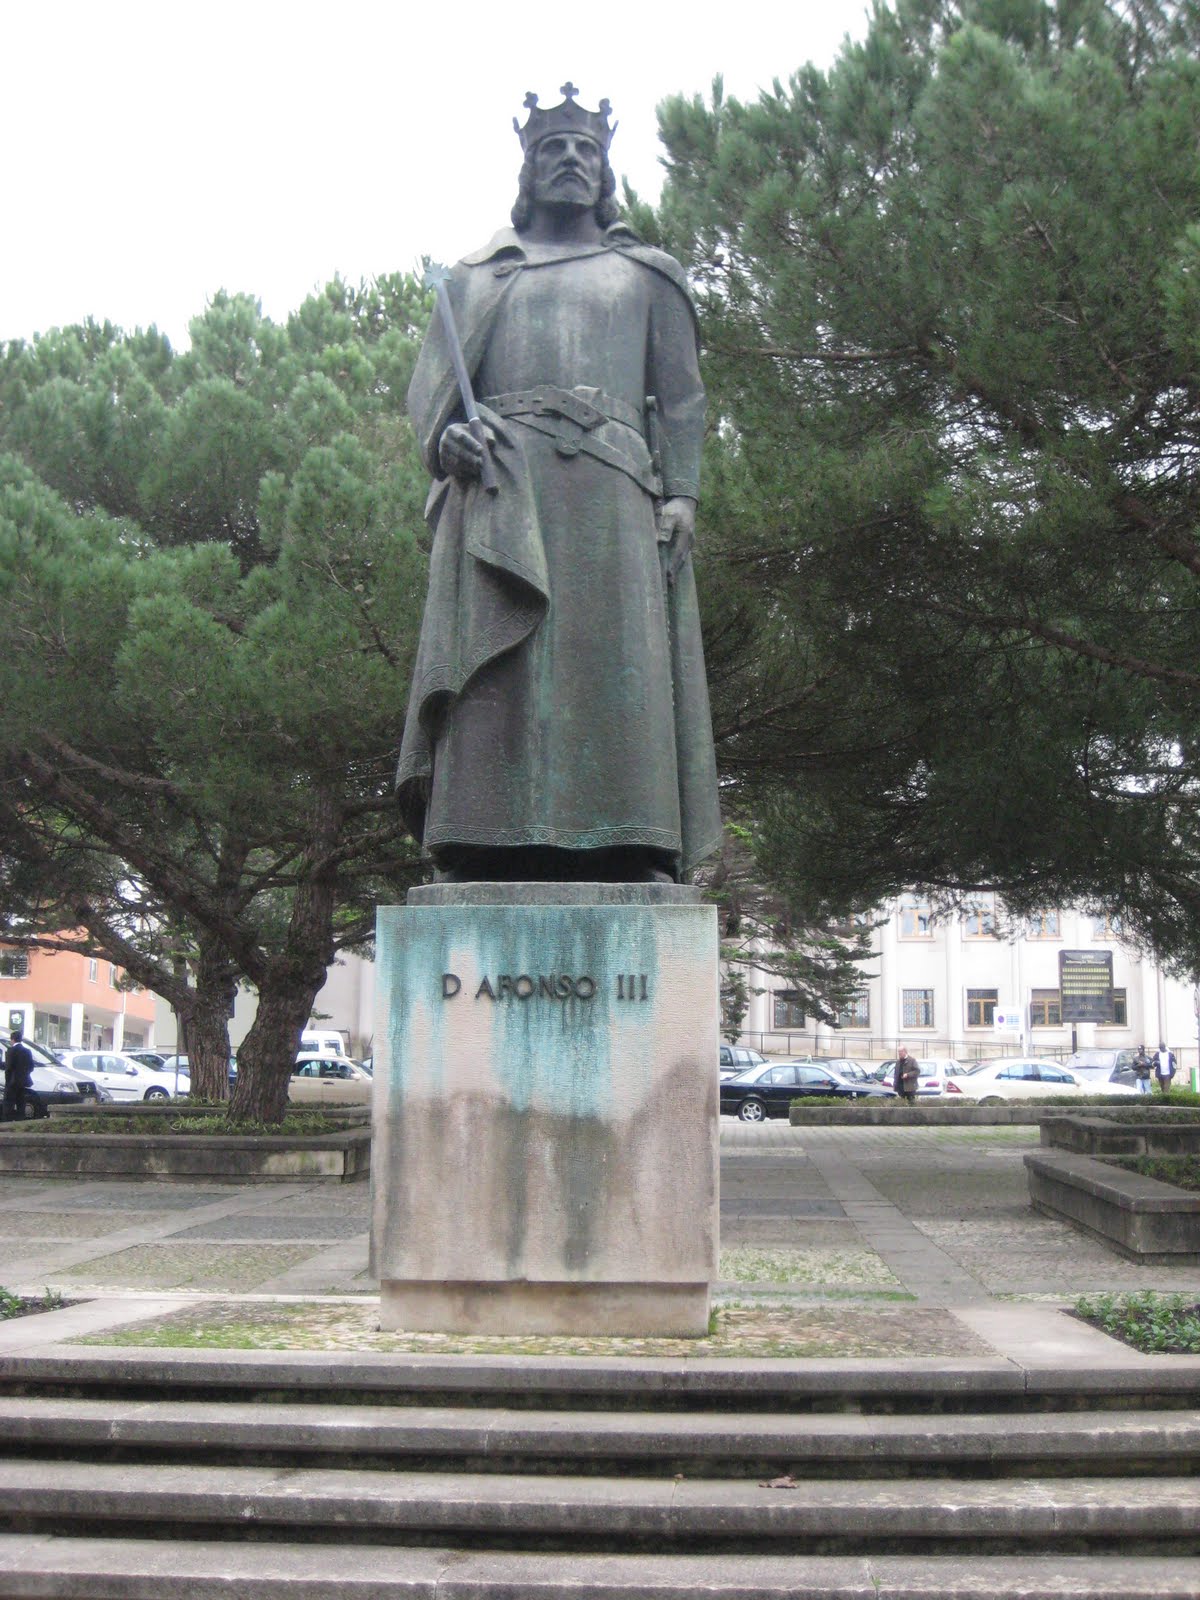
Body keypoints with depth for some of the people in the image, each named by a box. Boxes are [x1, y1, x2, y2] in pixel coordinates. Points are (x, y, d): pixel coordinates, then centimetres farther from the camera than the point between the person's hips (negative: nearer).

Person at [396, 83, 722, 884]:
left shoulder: (646, 276, 25)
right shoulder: (476, 277, 27)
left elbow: (682, 398, 16)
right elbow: (429, 382, 18)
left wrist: (681, 492, 0)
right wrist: (445, 435, -5)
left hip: (610, 491, 0)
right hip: (499, 491, 0)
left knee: (618, 667, -12)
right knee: (497, 671, -13)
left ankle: (632, 857, -17)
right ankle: (489, 860, -19)